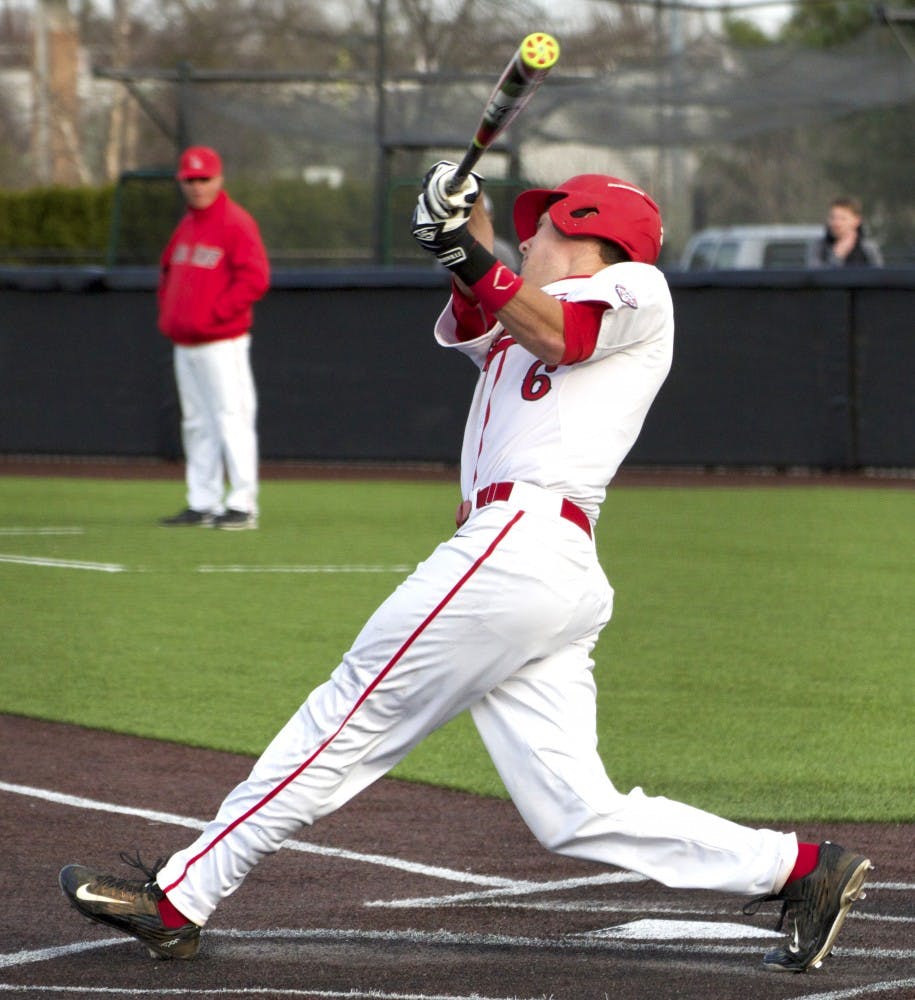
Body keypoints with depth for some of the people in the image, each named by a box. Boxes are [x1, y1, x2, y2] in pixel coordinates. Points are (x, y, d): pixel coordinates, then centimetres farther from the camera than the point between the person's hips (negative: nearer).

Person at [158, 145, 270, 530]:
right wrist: (166, 313, 14)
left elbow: (254, 278, -16)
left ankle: (243, 505, -9)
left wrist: (213, 313, -17)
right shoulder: (185, 227, 17)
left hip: (222, 343, -9)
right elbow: (168, 271, 30)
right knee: (197, 424, 10)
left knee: (231, 418, -9)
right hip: (184, 344, 9)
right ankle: (202, 503, 15)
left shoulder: (236, 223, -9)